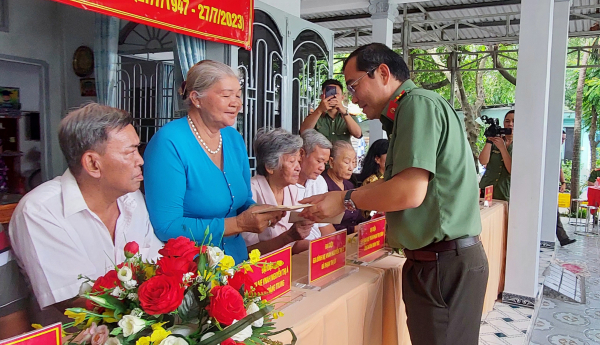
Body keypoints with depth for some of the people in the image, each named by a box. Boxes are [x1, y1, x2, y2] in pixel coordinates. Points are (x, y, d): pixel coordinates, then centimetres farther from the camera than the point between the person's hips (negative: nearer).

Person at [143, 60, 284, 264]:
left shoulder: (234, 139, 4)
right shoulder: (169, 143, -17)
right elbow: (165, 227, -22)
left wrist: (262, 213, -8)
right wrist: (238, 224, -21)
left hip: (236, 260, 2)